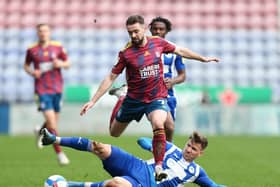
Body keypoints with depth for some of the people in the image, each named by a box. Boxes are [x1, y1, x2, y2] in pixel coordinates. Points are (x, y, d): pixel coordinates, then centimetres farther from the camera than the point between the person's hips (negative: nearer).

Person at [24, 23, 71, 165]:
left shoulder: (57, 47, 2)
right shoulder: (32, 50, 0)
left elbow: (67, 64, 10)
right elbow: (26, 65, 14)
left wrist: (61, 63, -12)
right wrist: (32, 72, -7)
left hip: (57, 88, 3)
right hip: (42, 89, -3)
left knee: (54, 120, 12)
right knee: (51, 119, -14)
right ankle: (59, 152, -7)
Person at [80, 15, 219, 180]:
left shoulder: (158, 43, -7)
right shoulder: (126, 53, -13)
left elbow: (180, 50, 11)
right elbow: (111, 78, -8)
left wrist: (204, 59, 18)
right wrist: (93, 101, -12)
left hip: (157, 97, 0)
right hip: (134, 99, 0)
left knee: (159, 125, -30)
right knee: (114, 133, 16)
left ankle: (159, 167, -24)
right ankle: (120, 103, 49)